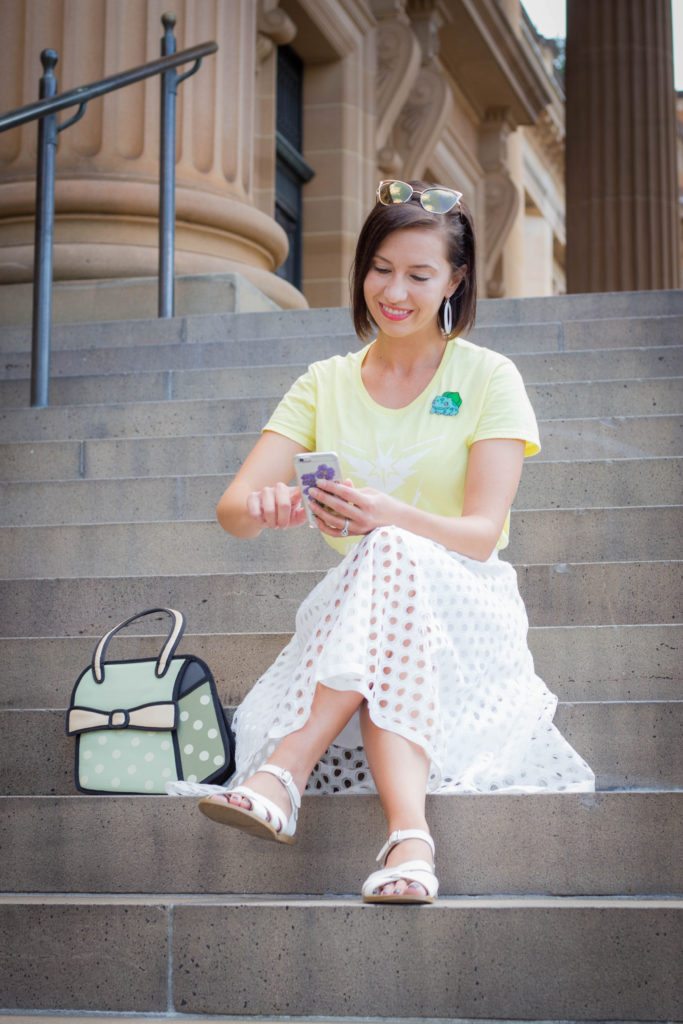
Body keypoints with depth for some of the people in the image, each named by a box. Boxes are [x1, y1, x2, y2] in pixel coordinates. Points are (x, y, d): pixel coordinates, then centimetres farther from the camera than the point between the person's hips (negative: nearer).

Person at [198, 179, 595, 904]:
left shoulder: (488, 378, 2)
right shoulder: (326, 384, 10)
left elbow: (482, 534, -10)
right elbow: (232, 508, -3)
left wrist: (387, 517, -33)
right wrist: (263, 507, -31)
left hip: (465, 612, -2)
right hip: (355, 608, 2)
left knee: (391, 555, -36)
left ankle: (284, 772, -44)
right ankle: (409, 835, -49)